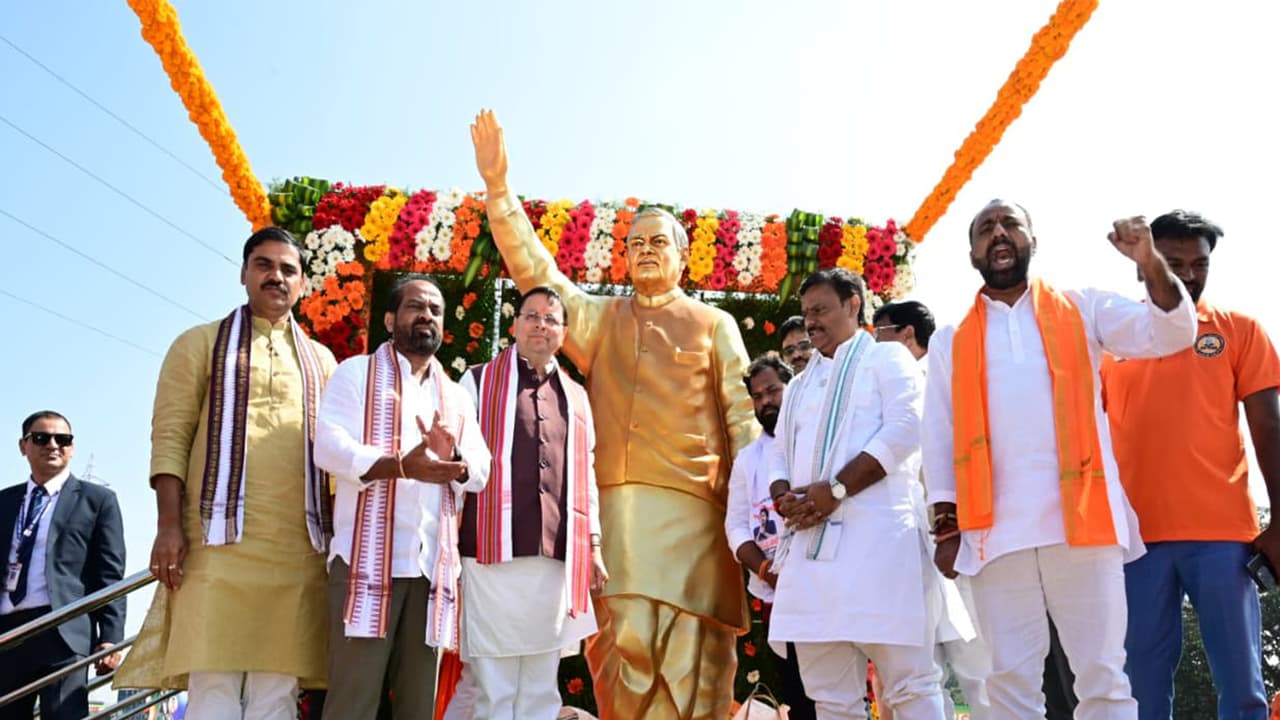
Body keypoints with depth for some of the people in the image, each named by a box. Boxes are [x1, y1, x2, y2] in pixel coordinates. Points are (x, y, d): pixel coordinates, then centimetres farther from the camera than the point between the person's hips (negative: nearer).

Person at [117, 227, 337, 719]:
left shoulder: (320, 360, 20)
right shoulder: (201, 344, 12)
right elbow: (170, 436, 2)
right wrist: (169, 525, -9)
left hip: (297, 547, 3)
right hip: (219, 540, -2)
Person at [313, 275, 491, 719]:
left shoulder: (457, 397, 21)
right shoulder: (356, 373, 7)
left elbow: (482, 471, 10)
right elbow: (329, 447, -9)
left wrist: (454, 461, -14)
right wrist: (401, 465, -24)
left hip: (433, 563, 5)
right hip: (369, 557, -5)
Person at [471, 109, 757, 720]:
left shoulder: (714, 324, 14)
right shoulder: (600, 318, 19)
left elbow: (743, 415, 8)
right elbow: (533, 268, 10)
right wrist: (498, 187, 0)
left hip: (692, 504, -1)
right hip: (617, 502, 2)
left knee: (692, 655, -5)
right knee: (624, 645, -4)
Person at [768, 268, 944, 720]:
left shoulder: (887, 358, 7)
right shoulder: (799, 385, 27)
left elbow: (906, 429, -8)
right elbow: (780, 455, 24)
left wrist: (836, 489, -14)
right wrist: (784, 497, 0)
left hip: (876, 540, -6)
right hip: (810, 547, 7)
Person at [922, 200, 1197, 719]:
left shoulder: (1081, 310, 13)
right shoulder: (951, 341, 14)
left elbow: (1171, 333, 2)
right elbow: (939, 437, 11)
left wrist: (1151, 263, -15)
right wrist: (946, 529, 3)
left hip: (1081, 521, -1)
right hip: (996, 532, 1)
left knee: (1102, 675, 1)